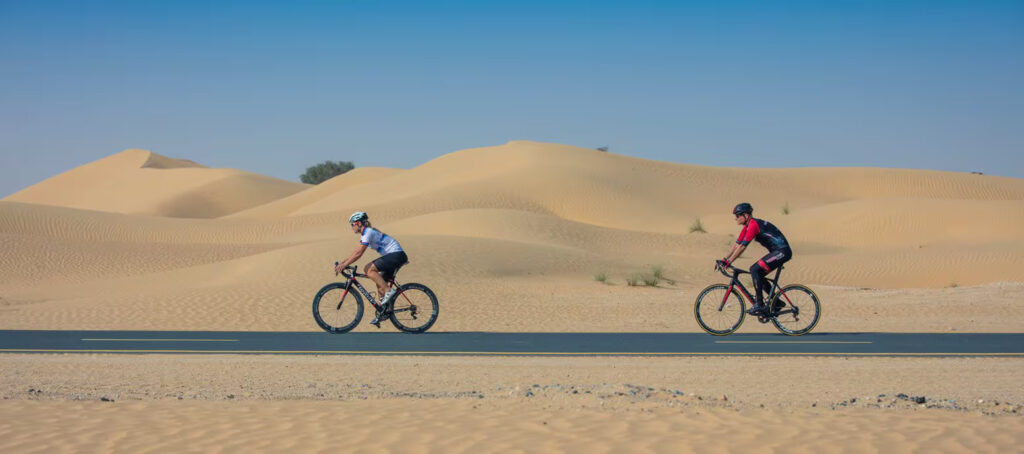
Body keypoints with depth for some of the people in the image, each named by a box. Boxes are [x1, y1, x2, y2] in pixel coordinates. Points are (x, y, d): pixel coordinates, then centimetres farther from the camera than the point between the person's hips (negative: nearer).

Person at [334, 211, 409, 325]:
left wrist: (344, 265, -17)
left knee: (369, 269, -19)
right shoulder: (366, 233, 17)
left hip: (396, 255, -10)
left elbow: (358, 253, -20)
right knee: (380, 284, 11)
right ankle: (382, 312, 15)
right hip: (393, 256, 10)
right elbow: (356, 252, 21)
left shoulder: (368, 232, -14)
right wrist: (343, 262, 13)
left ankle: (389, 291, -18)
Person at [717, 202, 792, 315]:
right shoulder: (747, 227, 11)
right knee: (758, 275, 9)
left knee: (755, 270, -19)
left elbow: (742, 247, -22)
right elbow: (737, 244, 15)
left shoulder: (753, 225, -19)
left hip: (782, 251, -10)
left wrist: (728, 262, -20)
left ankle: (759, 305, -16)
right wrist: (724, 259, 10)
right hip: (777, 252, 10)